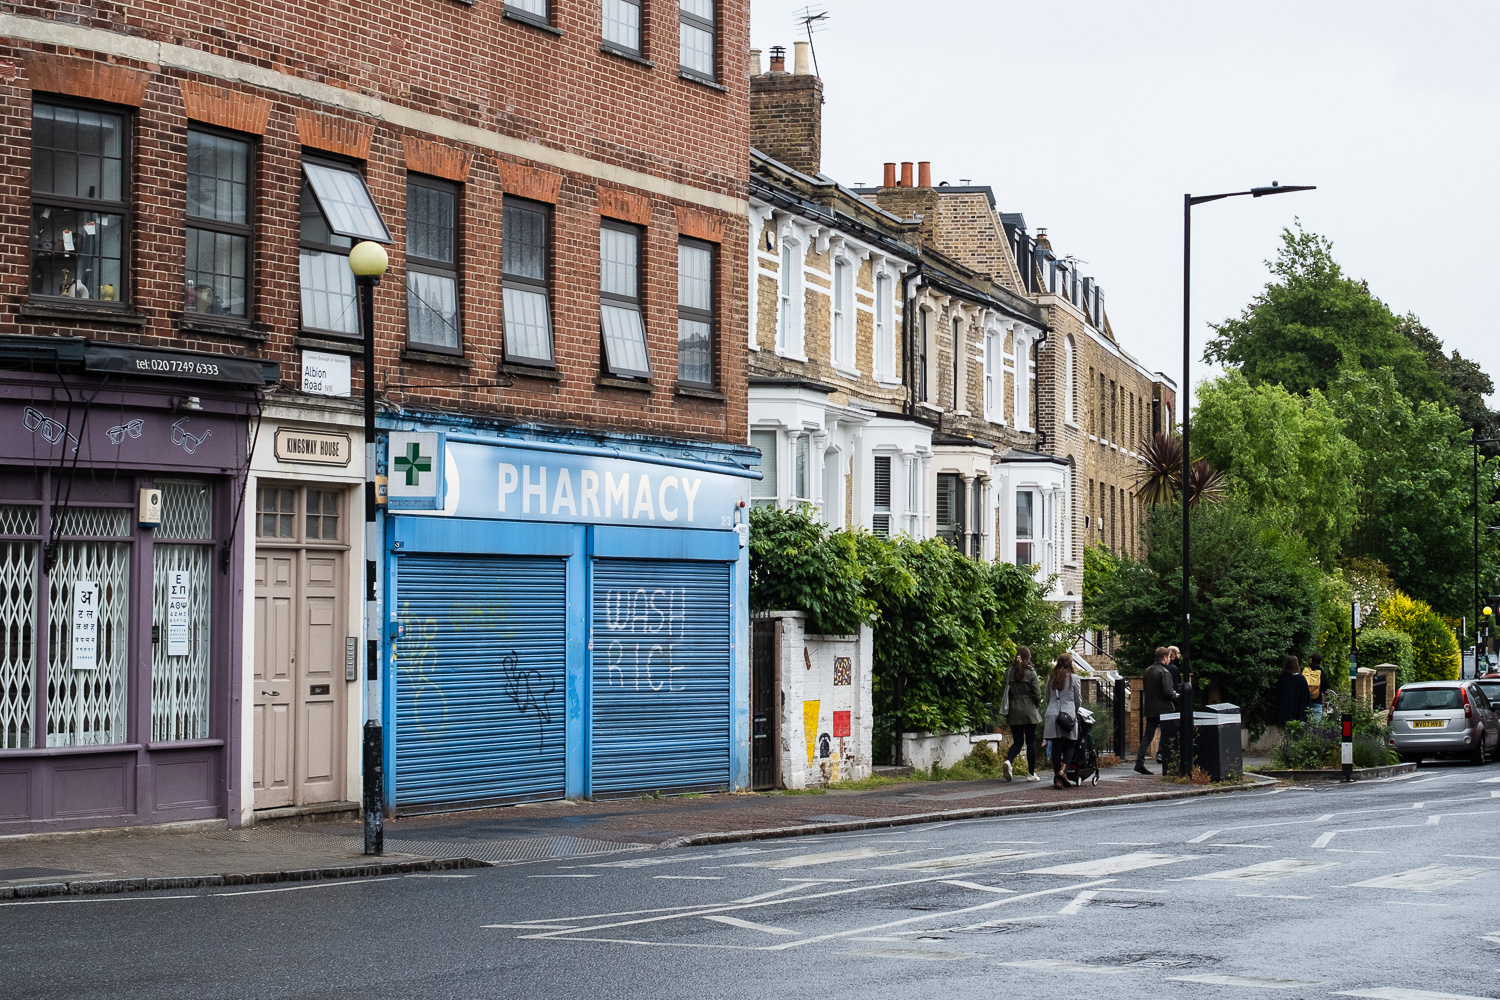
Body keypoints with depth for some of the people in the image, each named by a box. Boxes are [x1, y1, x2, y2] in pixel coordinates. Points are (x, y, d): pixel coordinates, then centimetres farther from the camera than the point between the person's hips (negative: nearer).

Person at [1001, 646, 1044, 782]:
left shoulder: (1009, 672, 3)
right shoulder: (1031, 672, -7)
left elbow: (1005, 693, 5)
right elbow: (1036, 693, -6)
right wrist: (1037, 707, 11)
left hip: (1013, 712, 3)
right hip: (1029, 711, -3)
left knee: (1017, 742, 10)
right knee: (1031, 742, 5)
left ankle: (1008, 761, -19)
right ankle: (1031, 773, 7)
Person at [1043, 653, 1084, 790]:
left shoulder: (1051, 678, 10)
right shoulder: (1073, 678, 0)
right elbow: (1078, 700, 6)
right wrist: (1076, 712, 23)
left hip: (1052, 715, 3)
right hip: (1069, 714, -3)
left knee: (1056, 747, 4)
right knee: (1070, 745, 7)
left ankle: (1057, 780, 3)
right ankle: (1062, 770, -16)